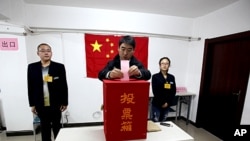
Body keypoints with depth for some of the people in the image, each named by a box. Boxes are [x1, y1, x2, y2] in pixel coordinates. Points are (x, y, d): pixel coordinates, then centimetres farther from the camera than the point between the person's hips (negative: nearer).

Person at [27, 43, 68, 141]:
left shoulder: (59, 67, -6)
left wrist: (65, 102, -5)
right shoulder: (32, 67, 1)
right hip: (41, 105, 2)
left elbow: (64, 85, -5)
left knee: (57, 126, 16)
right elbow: (30, 87, 3)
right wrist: (32, 104, 3)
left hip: (56, 104, -1)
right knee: (44, 128, 19)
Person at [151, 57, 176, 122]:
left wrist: (168, 102, -5)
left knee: (163, 122, 16)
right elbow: (155, 92, -11)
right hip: (157, 104, -4)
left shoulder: (172, 77, 5)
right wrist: (162, 103, -10)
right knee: (155, 122, 3)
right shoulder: (155, 76, -8)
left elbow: (173, 91, 4)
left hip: (167, 105, 4)